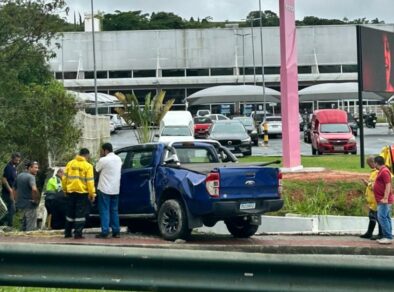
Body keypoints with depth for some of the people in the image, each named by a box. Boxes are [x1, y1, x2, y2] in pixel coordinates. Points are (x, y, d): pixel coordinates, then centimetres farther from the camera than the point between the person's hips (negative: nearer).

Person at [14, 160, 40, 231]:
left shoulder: (19, 176, 11)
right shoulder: (30, 177, -16)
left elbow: (14, 189, 19)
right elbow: (34, 189, -32)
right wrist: (36, 200, -19)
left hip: (20, 204, 8)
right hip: (30, 205, -8)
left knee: (23, 227, 18)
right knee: (31, 228, -2)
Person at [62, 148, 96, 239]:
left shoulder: (70, 164, 5)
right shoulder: (88, 166, -8)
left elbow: (64, 178, 7)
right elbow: (90, 181, -11)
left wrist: (65, 189, 18)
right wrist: (92, 194, -6)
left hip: (71, 191, 4)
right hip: (82, 192, -4)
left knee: (70, 212, 14)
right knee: (80, 213, 0)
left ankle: (67, 233, 19)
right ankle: (78, 233, -5)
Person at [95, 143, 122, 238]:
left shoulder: (103, 160, -13)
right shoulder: (118, 159, 9)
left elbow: (96, 170, -4)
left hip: (105, 189, -6)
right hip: (115, 189, 6)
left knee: (104, 210, -3)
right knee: (114, 210, 12)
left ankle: (105, 231, -6)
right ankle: (116, 231, 11)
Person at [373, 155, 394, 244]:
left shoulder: (384, 171, -16)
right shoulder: (382, 171, 16)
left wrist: (385, 198, -26)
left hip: (384, 200, -11)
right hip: (382, 200, 11)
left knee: (382, 217, -14)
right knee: (386, 218, 11)